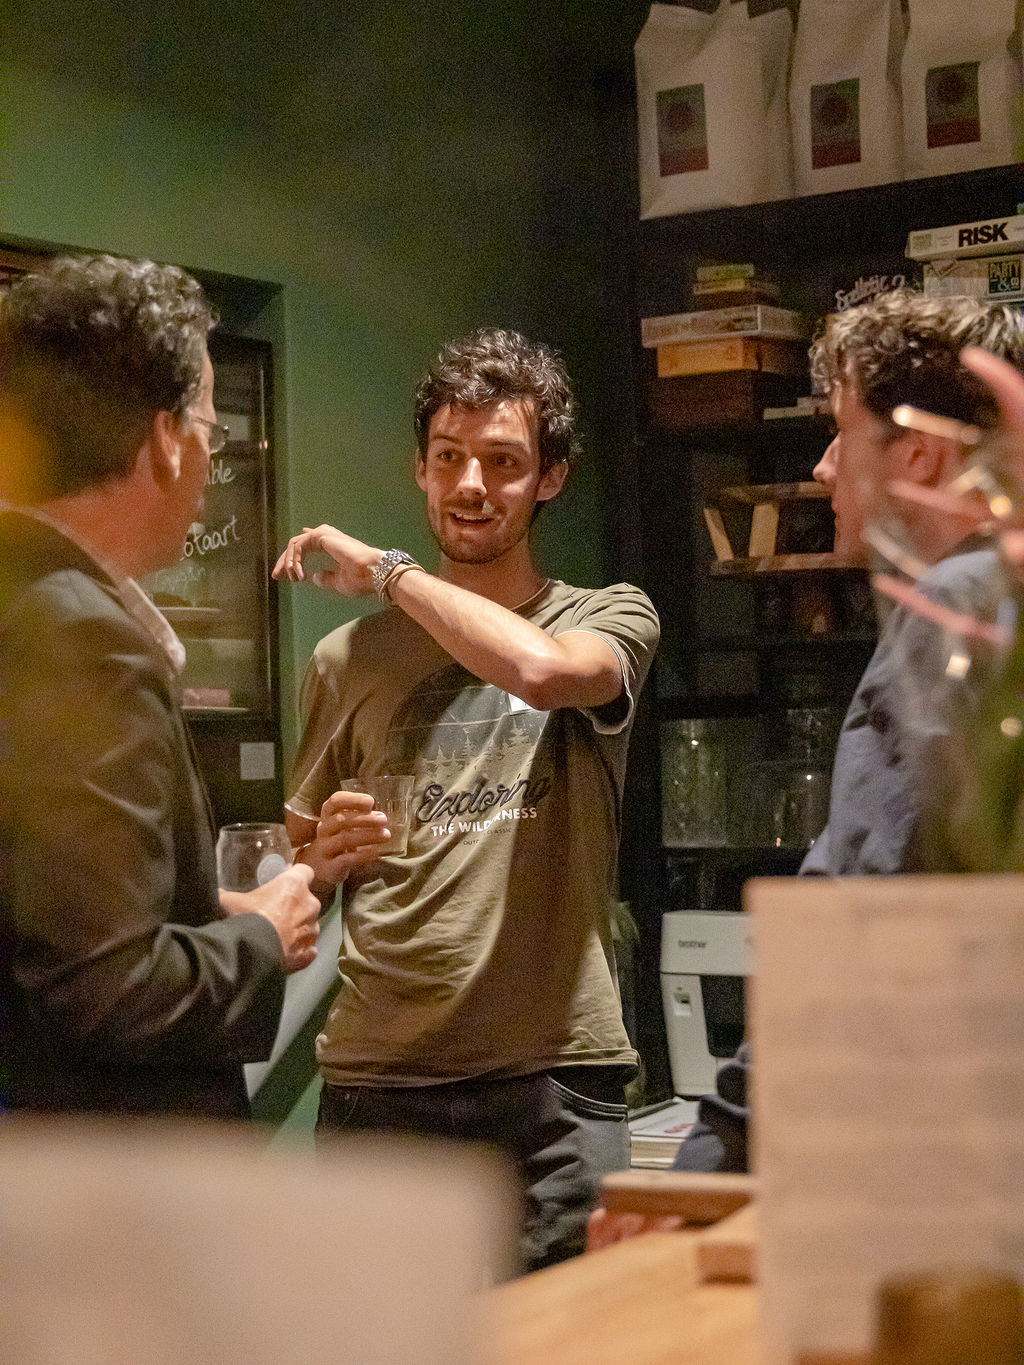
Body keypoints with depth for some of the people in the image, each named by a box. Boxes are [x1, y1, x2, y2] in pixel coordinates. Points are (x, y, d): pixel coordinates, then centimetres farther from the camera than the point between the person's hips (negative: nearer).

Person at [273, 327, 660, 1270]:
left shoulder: (612, 620, 6)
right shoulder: (350, 656, 13)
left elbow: (539, 667, -19)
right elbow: (293, 869, 22)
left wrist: (383, 569, -6)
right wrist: (328, 856, -2)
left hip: (554, 1084, -2)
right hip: (373, 1084, 2)